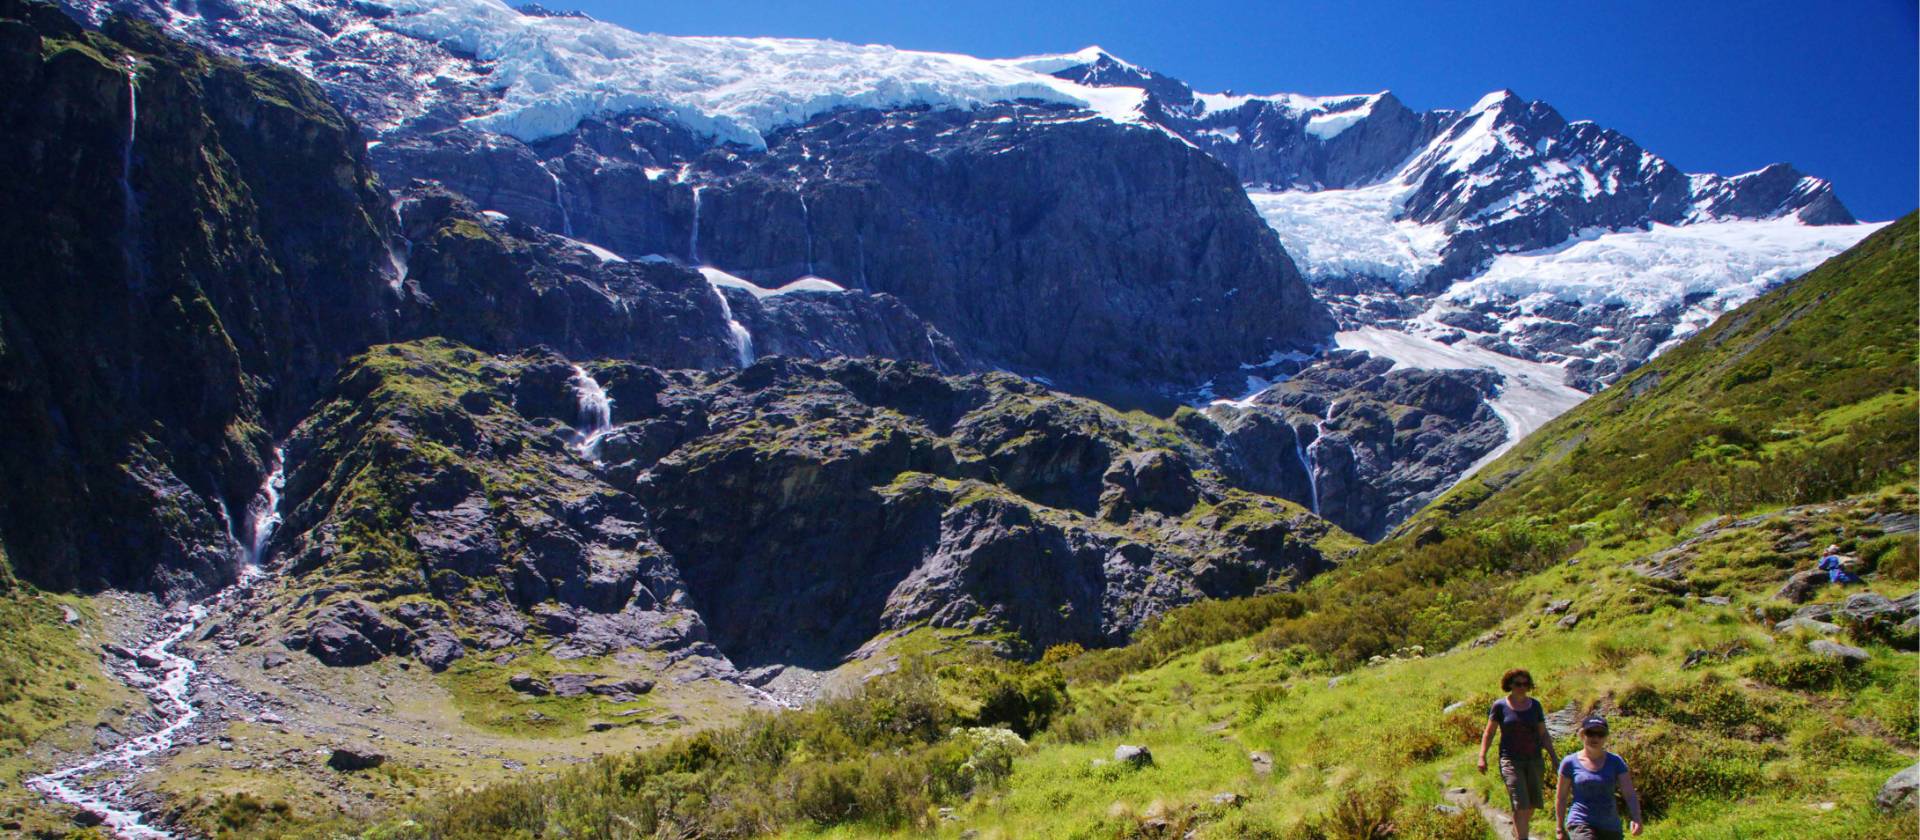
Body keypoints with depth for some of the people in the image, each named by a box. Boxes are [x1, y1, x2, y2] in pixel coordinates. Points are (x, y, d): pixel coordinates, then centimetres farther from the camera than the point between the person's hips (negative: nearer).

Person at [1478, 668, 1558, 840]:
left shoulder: (1535, 705, 9)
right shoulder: (1500, 706, 0)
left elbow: (1543, 735, 13)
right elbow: (1488, 733, 2)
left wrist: (1554, 758, 5)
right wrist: (1482, 757, -7)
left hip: (1534, 760, 4)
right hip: (1511, 760, -4)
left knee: (1532, 805, 7)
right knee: (1520, 805, -13)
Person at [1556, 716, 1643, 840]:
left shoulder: (1615, 762, 4)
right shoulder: (1571, 763, -1)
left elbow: (1630, 794, -4)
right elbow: (1561, 798, 6)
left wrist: (1636, 819, -21)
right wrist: (1560, 829, 7)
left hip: (1610, 827, 3)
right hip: (1580, 824, -3)